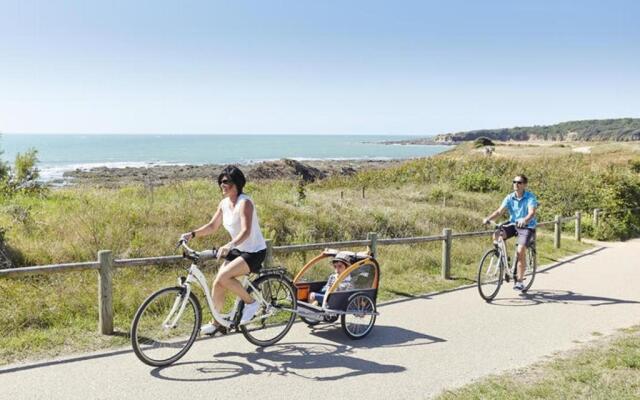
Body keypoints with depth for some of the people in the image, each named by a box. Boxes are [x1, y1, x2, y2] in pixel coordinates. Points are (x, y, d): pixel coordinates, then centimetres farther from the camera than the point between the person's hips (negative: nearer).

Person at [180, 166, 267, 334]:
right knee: (217, 283, -2)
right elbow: (213, 226, 11)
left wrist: (229, 245, -47)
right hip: (237, 250, 8)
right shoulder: (224, 204, 4)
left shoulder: (244, 202, -20)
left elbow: (246, 231, -32)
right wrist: (192, 234, -4)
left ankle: (251, 301, -4)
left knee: (223, 277, -25)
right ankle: (216, 323, 16)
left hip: (254, 252, -8)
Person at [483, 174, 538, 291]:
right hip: (513, 225, 4)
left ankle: (519, 281, -7)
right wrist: (488, 218, -29)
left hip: (527, 227, -4)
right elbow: (500, 210, -10)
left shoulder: (530, 197, -12)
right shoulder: (510, 197, -1)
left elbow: (532, 212, -27)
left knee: (521, 251, -21)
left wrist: (524, 220, -49)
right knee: (496, 235, -24)